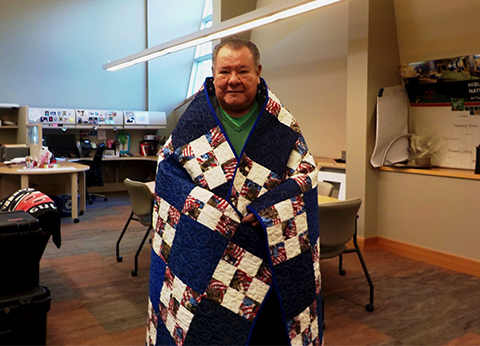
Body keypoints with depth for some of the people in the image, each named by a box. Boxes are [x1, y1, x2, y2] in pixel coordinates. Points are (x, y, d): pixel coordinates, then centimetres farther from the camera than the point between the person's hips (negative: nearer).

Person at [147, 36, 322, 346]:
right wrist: (208, 207, -15)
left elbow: (306, 172, -2)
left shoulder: (280, 121, 0)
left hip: (270, 252, 1)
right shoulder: (194, 117, 0)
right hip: (204, 254, 0)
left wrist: (265, 209, -16)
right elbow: (168, 168, -1)